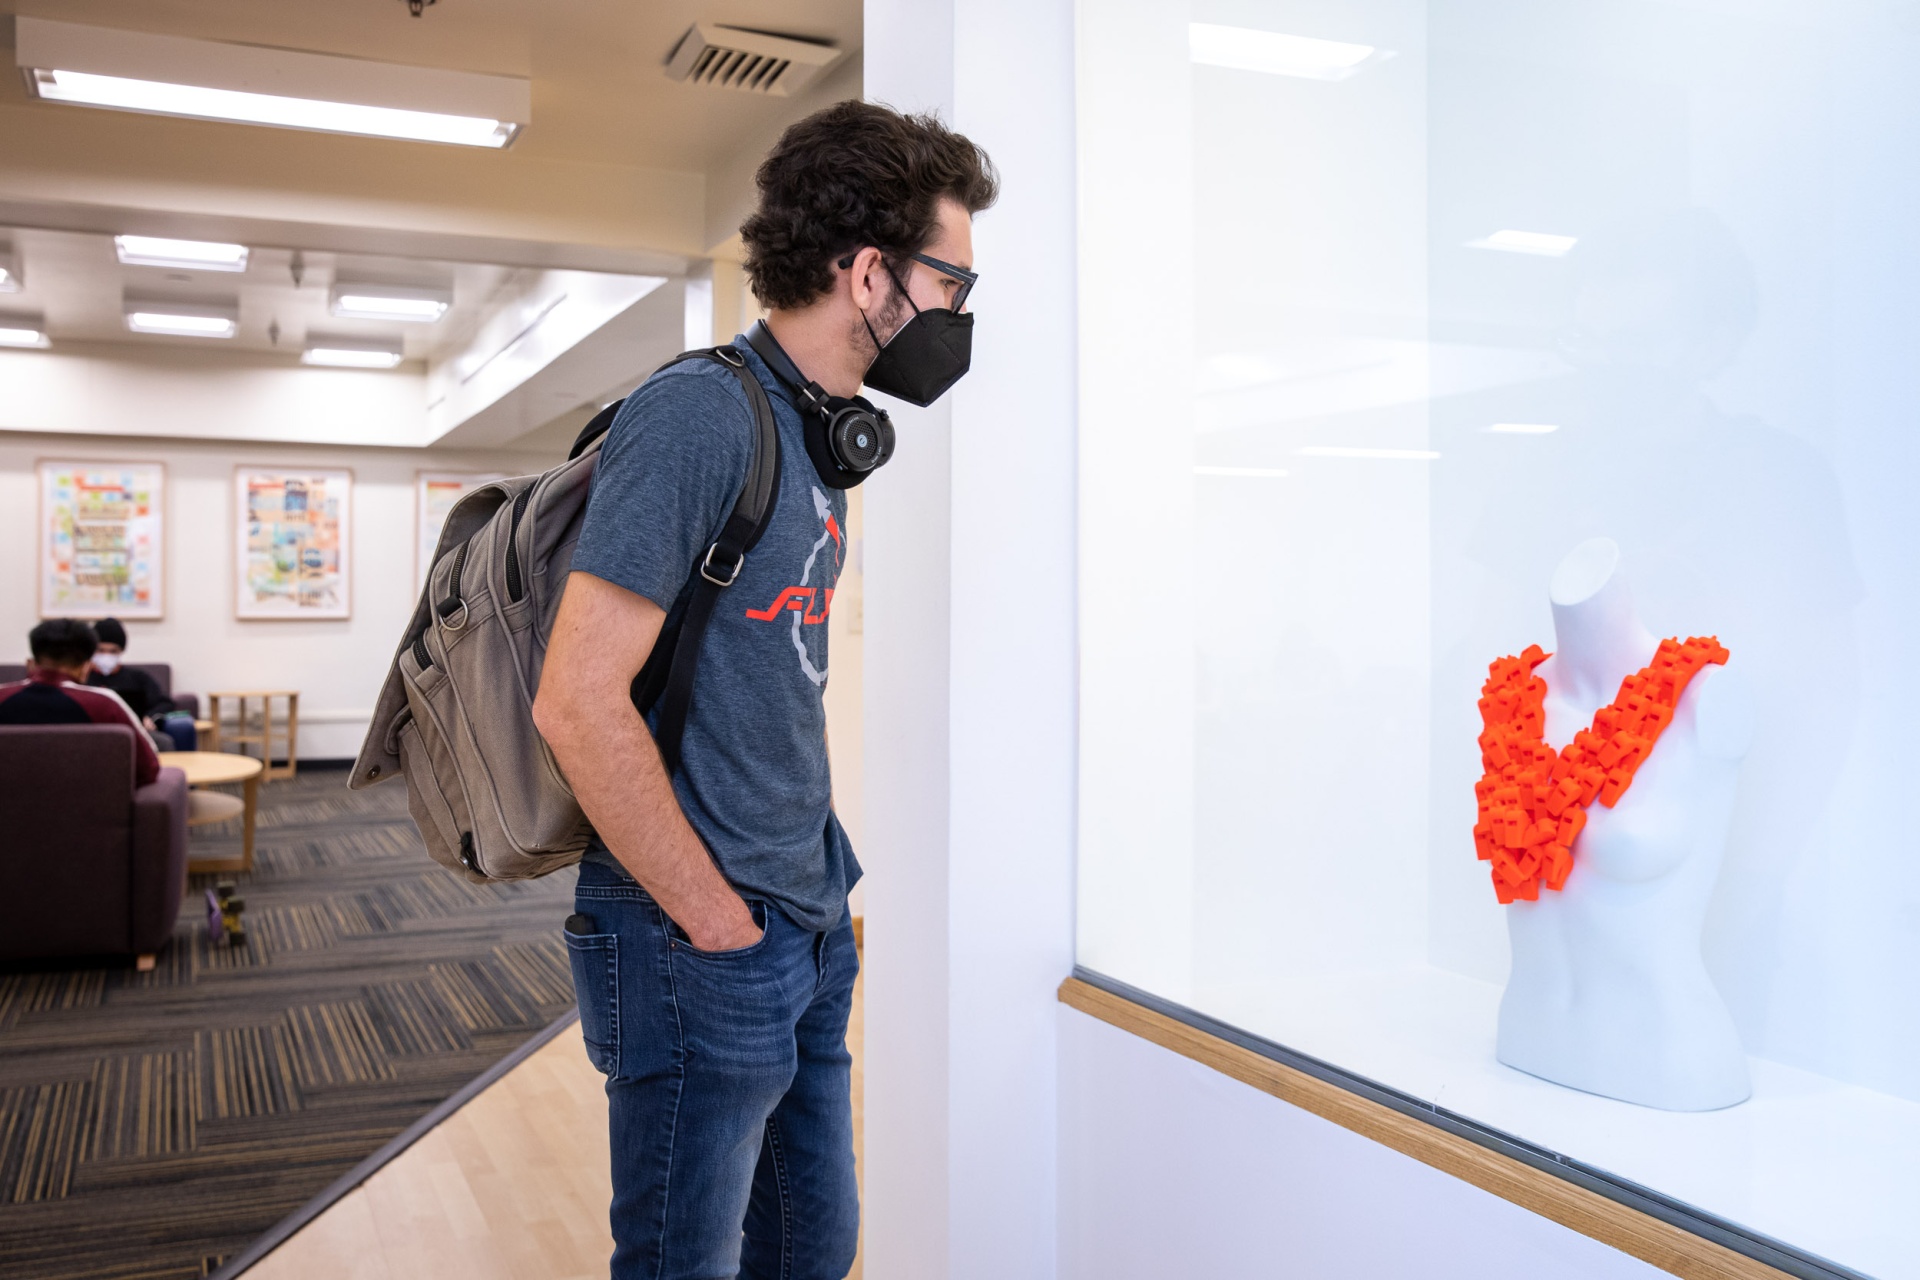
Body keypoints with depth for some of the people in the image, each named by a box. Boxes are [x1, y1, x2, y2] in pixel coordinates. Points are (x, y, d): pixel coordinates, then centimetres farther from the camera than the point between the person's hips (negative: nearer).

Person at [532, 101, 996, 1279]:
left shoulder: (823, 429, 10)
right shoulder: (701, 412, -18)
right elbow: (579, 701, -23)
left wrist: (809, 889, 12)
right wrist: (715, 917, -15)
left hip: (811, 929, 9)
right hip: (701, 951, -9)